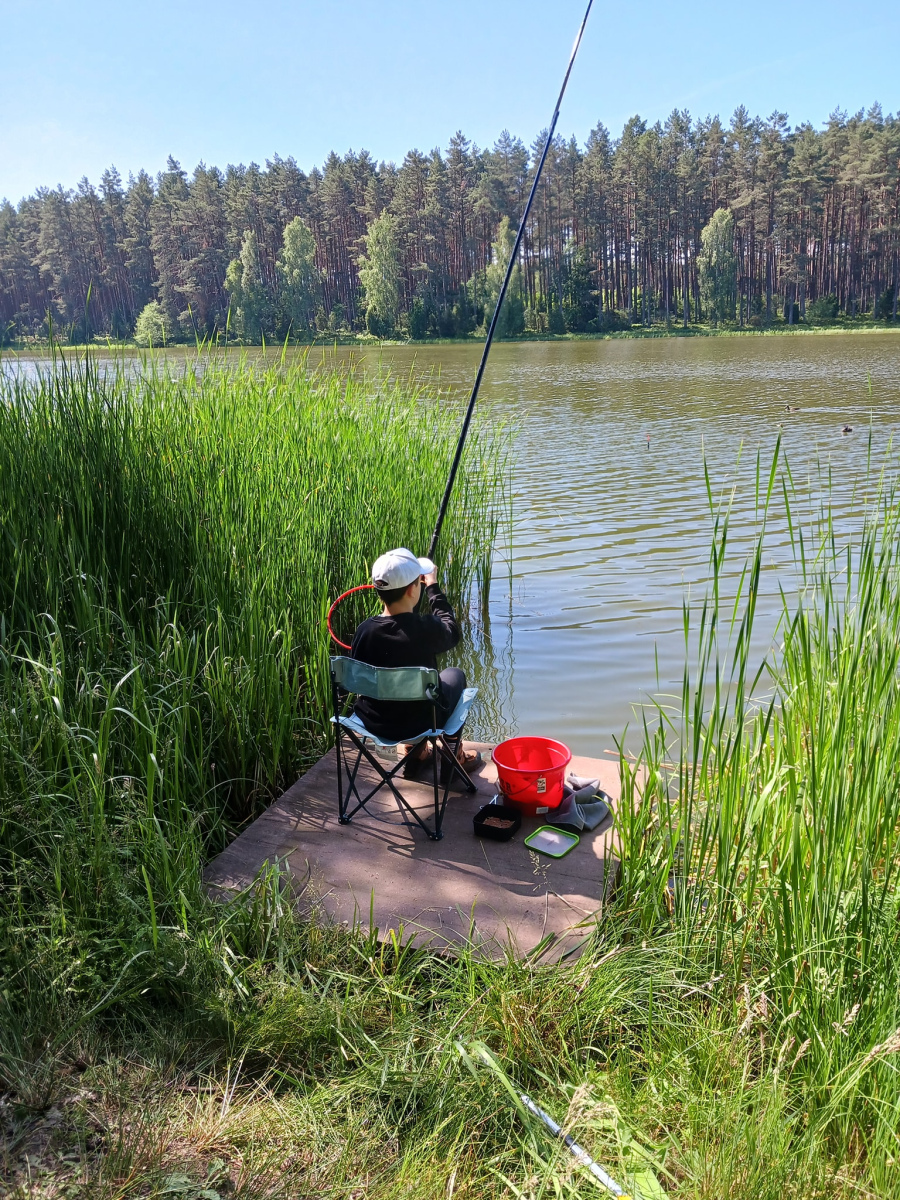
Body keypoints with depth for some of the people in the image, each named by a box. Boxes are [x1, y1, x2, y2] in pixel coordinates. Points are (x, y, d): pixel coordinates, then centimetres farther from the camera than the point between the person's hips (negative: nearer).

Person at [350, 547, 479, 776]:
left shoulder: (365, 630, -16)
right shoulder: (426, 629, -26)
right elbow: (451, 631, -2)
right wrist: (433, 587, 7)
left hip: (372, 722, 3)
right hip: (421, 723, -3)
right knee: (454, 675, 25)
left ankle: (416, 753, 43)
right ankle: (454, 756, 37)